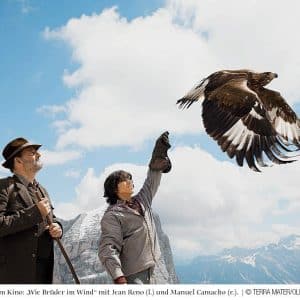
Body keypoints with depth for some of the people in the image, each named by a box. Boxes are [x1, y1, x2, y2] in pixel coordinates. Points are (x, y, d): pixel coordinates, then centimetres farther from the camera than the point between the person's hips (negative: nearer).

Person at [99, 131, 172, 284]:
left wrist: (159, 152, 17)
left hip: (148, 270, 8)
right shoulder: (112, 215, -10)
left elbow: (152, 181, 22)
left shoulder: (141, 201, 14)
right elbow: (108, 249, -18)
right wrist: (118, 277, -30)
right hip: (131, 274, -8)